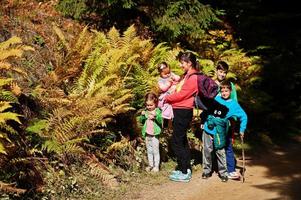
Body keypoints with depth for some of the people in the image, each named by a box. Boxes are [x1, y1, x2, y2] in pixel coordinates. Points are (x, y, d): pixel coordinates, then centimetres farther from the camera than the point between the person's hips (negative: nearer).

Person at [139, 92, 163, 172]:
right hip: (147, 134, 6)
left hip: (154, 134, -5)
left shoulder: (158, 111, -9)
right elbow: (141, 121, 8)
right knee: (149, 151, 15)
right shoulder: (145, 111, 6)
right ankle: (150, 165, 25)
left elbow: (161, 121, -19)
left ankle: (156, 166, 7)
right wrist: (142, 115, -11)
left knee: (155, 151, 0)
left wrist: (155, 115, -34)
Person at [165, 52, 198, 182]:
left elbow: (181, 95, -17)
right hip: (180, 112, 10)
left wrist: (167, 98, -5)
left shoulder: (193, 78, -15)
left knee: (176, 142, -7)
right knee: (182, 141, 15)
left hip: (183, 112, -10)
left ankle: (184, 173, -3)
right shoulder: (186, 76, 15)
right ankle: (186, 169, 24)